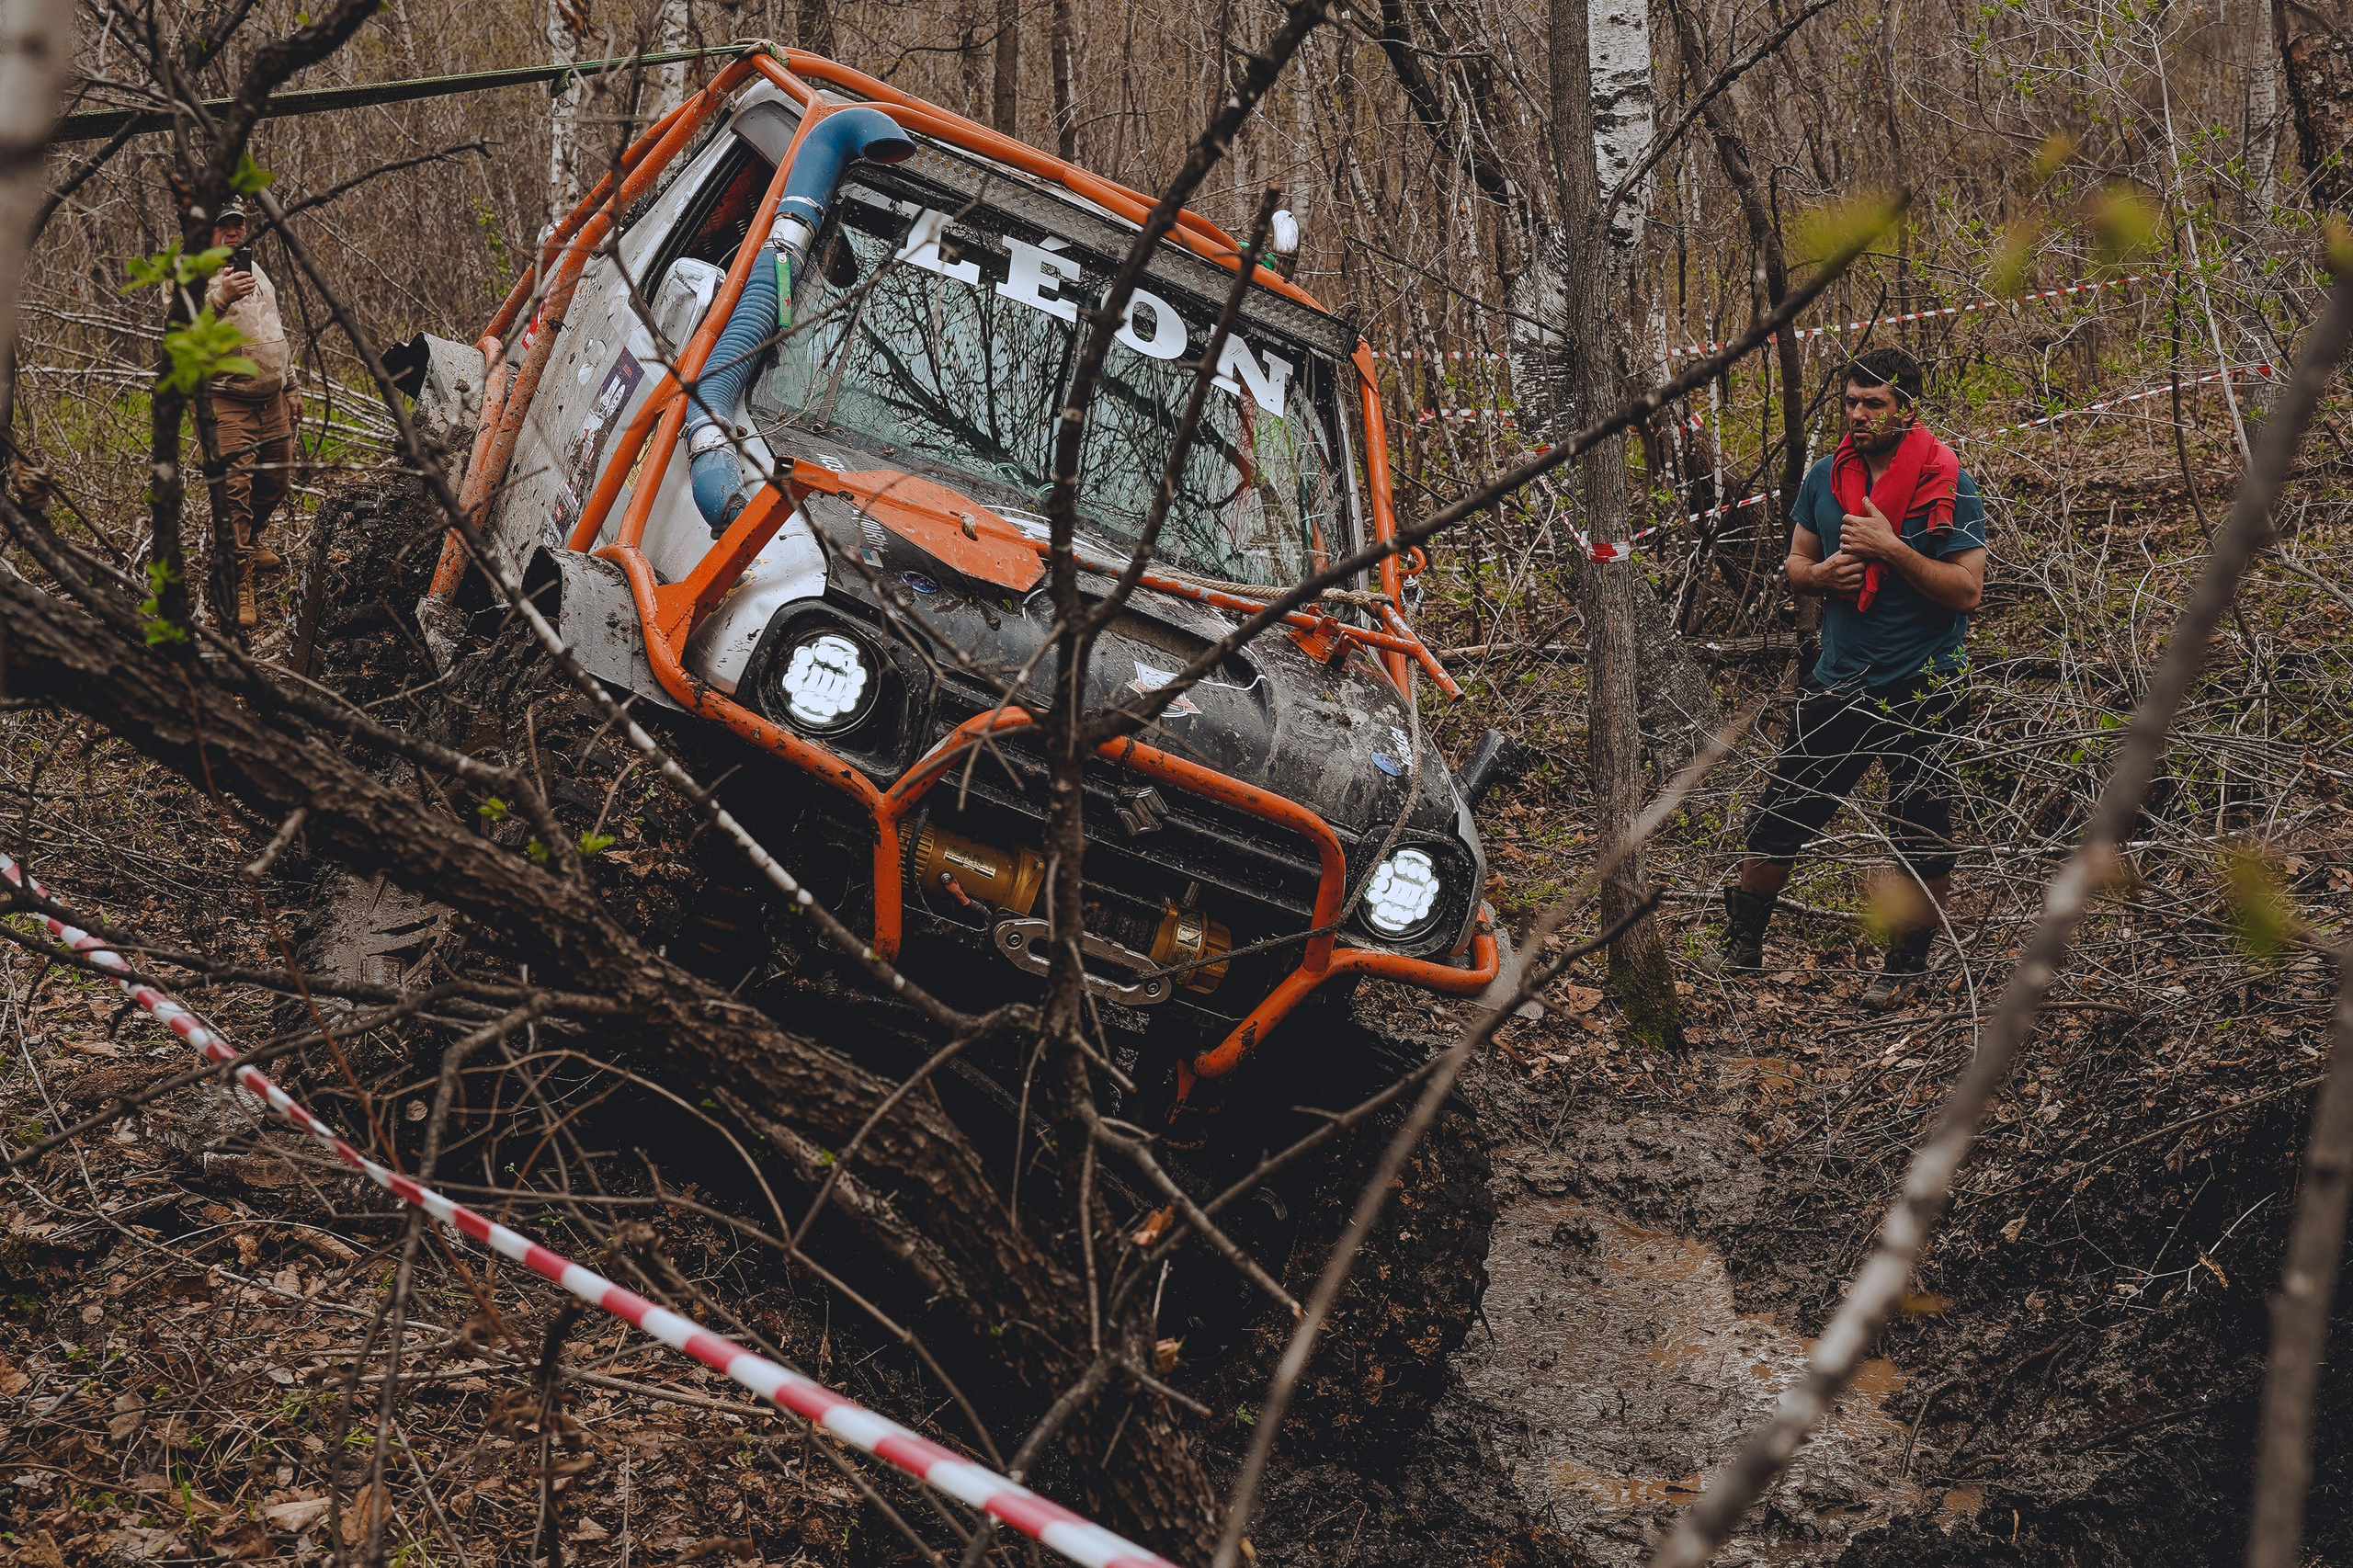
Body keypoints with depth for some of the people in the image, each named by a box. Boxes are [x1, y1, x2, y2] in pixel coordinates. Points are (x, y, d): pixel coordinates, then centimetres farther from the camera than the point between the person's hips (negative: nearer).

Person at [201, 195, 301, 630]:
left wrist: (290, 388, 24)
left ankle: (249, 541, 44)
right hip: (228, 403, -8)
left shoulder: (256, 270, 15)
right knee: (235, 490, -14)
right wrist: (221, 297, -45)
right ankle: (238, 584, -13)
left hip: (271, 401, 8)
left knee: (276, 481, 19)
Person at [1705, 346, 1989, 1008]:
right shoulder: (1827, 476, 5)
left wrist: (1890, 547, -22)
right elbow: (1796, 564, 15)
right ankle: (1742, 943, 24)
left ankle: (1906, 964, 21)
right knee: (1779, 819, 7)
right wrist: (1821, 573, -8)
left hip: (1919, 691, -4)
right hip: (1837, 682, 4)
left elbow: (1967, 590, -15)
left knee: (1921, 840, 2)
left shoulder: (1947, 486, -9)